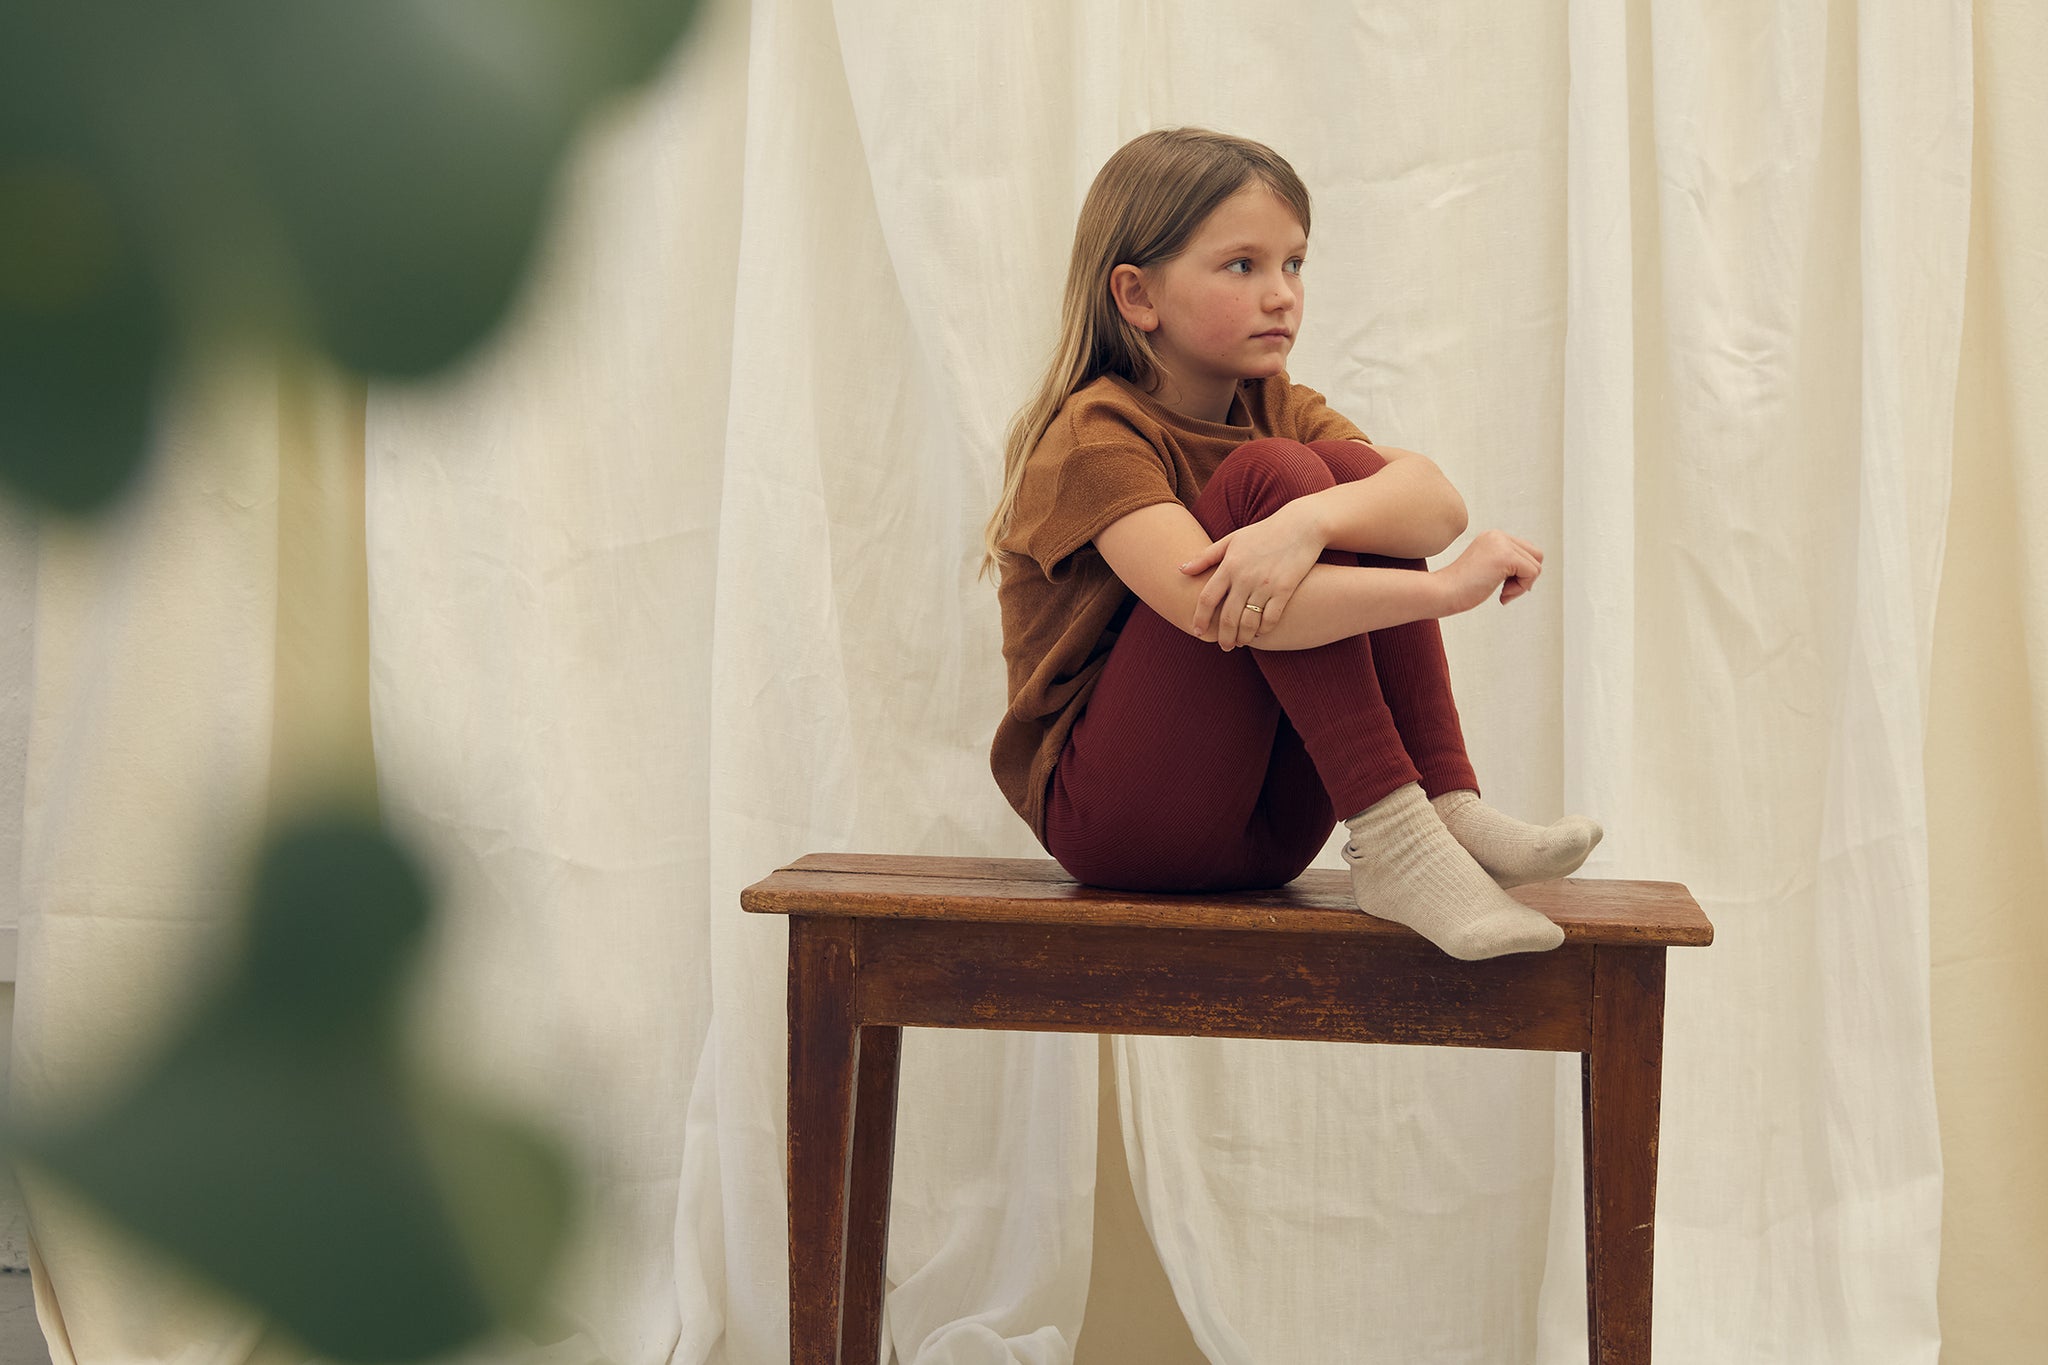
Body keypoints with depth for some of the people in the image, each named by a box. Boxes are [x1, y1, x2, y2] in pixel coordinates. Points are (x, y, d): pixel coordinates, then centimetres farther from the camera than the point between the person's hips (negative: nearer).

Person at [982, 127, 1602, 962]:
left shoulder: (1275, 410, 9)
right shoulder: (1093, 437, -14)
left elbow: (1436, 499, -11)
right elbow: (1207, 608, -32)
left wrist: (1309, 522, -32)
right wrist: (1446, 587, -32)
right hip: (1112, 820, -6)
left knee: (1352, 470, -10)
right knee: (1272, 471, -22)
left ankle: (1447, 806, -18)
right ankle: (1391, 842, -27)